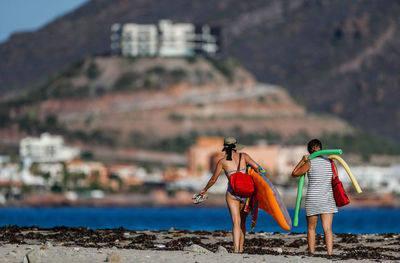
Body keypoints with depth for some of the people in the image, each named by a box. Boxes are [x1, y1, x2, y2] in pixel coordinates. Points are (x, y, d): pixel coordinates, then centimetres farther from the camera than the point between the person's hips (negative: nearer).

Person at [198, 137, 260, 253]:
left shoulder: (222, 162, 6)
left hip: (232, 193, -2)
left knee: (236, 223, -7)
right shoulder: (243, 156, 6)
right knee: (242, 221, 17)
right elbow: (256, 166, -7)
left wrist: (205, 190, 31)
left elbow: (213, 179, 14)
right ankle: (241, 248, 16)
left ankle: (236, 249, -23)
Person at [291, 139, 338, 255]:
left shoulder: (309, 163, -7)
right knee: (327, 229, -4)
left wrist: (302, 161, 7)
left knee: (311, 228, 13)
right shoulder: (330, 162, 3)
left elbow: (294, 174, 3)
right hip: (327, 200, 2)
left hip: (312, 198, -2)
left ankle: (311, 253, 18)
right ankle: (330, 254, -16)